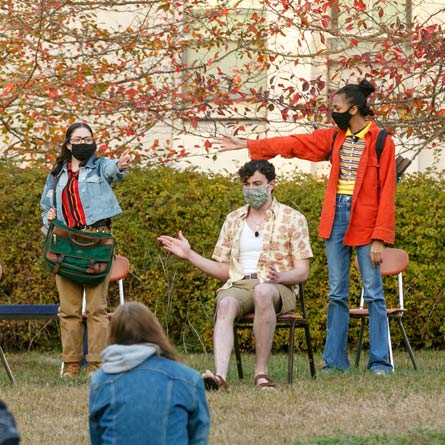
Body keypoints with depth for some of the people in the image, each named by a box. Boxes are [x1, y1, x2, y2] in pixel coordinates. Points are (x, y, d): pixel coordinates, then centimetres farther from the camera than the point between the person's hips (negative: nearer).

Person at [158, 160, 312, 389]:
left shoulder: (292, 219, 9)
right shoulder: (233, 220, 21)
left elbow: (302, 272, 3)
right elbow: (223, 271, 20)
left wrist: (280, 276, -19)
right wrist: (189, 254, 10)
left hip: (277, 287, -3)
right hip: (238, 285, 3)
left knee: (263, 291, -41)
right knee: (225, 304, -35)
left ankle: (261, 372, -37)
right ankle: (220, 374, -55)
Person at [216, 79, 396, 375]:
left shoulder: (381, 142, -7)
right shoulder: (335, 137, 10)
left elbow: (386, 193, -9)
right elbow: (294, 144, 14)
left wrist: (379, 237, -13)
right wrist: (246, 145, 15)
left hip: (366, 223, -6)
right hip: (336, 218, 6)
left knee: (373, 292, -3)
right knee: (337, 294, 7)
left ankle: (380, 362, 1)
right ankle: (335, 361, 10)